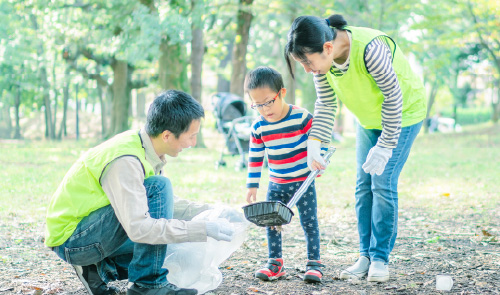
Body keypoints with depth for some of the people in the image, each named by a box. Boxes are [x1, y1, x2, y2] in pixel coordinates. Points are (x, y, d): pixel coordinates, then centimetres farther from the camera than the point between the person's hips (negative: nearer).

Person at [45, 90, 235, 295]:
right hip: (69, 239, -9)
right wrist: (203, 230, -31)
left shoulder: (147, 150, 0)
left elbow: (166, 203, 13)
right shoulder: (125, 161, -28)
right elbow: (138, 228, -34)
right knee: (158, 187, -23)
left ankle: (101, 267, 10)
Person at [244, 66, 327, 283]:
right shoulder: (258, 127, -3)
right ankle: (275, 263, 17)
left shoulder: (302, 117, -15)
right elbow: (255, 158, 5)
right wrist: (252, 185, 5)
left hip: (303, 182, -4)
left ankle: (313, 263, 8)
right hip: (276, 185, 4)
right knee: (272, 223, 5)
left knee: (309, 222, -1)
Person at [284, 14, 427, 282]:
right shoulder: (322, 57, -17)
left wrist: (385, 146, -25)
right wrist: (314, 144, -19)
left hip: (403, 114, -6)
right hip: (369, 119, 6)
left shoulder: (369, 49, -38)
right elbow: (326, 105, -7)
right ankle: (365, 256, 10)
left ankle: (380, 258, -1)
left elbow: (393, 97, -28)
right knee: (364, 185, 3)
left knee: (382, 183, -11)